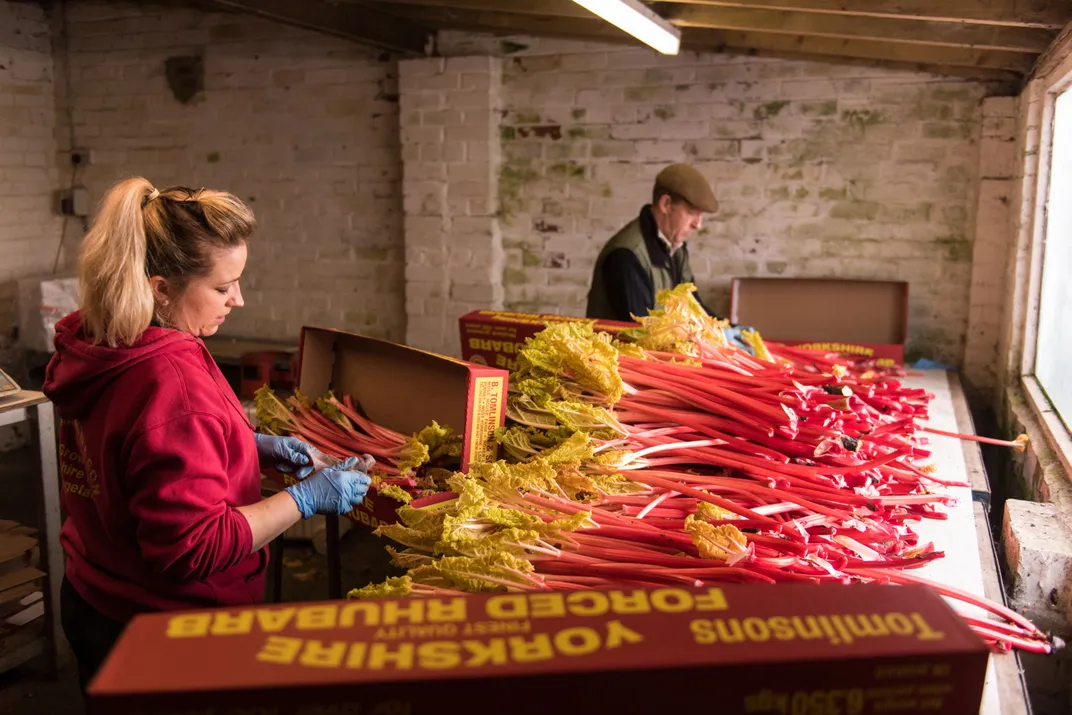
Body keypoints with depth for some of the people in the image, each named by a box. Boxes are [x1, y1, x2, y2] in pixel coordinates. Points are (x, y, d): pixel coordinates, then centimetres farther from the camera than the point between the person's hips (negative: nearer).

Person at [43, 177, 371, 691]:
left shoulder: (95, 344, -2)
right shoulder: (171, 380, -32)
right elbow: (193, 547, -30)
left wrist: (252, 446, 5)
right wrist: (306, 498, -23)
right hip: (162, 628, -9)